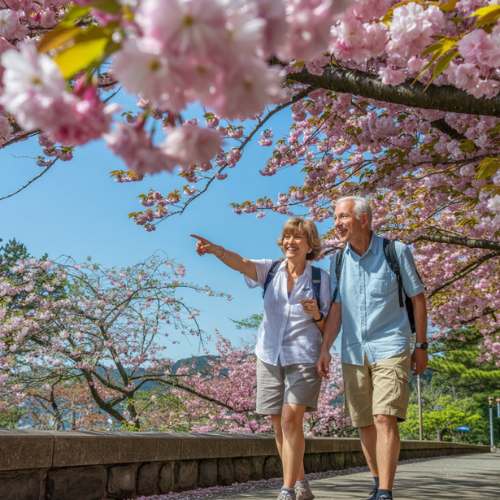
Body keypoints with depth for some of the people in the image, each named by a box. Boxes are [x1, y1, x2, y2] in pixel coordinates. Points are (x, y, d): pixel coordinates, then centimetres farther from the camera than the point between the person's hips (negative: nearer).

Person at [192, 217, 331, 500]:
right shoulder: (271, 270, 3)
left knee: (291, 419, -16)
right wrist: (214, 249, -37)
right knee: (280, 425, 7)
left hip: (304, 357, -3)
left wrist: (316, 315, -18)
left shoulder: (320, 278, -1)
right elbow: (241, 262, -18)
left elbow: (327, 328, 4)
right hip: (270, 357, 3)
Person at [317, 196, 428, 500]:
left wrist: (422, 346, 1)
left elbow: (418, 298, 1)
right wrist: (325, 348, -4)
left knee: (384, 418, -16)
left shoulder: (396, 251, -5)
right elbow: (336, 308, 5)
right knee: (364, 424, 9)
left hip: (390, 348, -4)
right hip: (353, 353, 4)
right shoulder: (338, 260, 5)